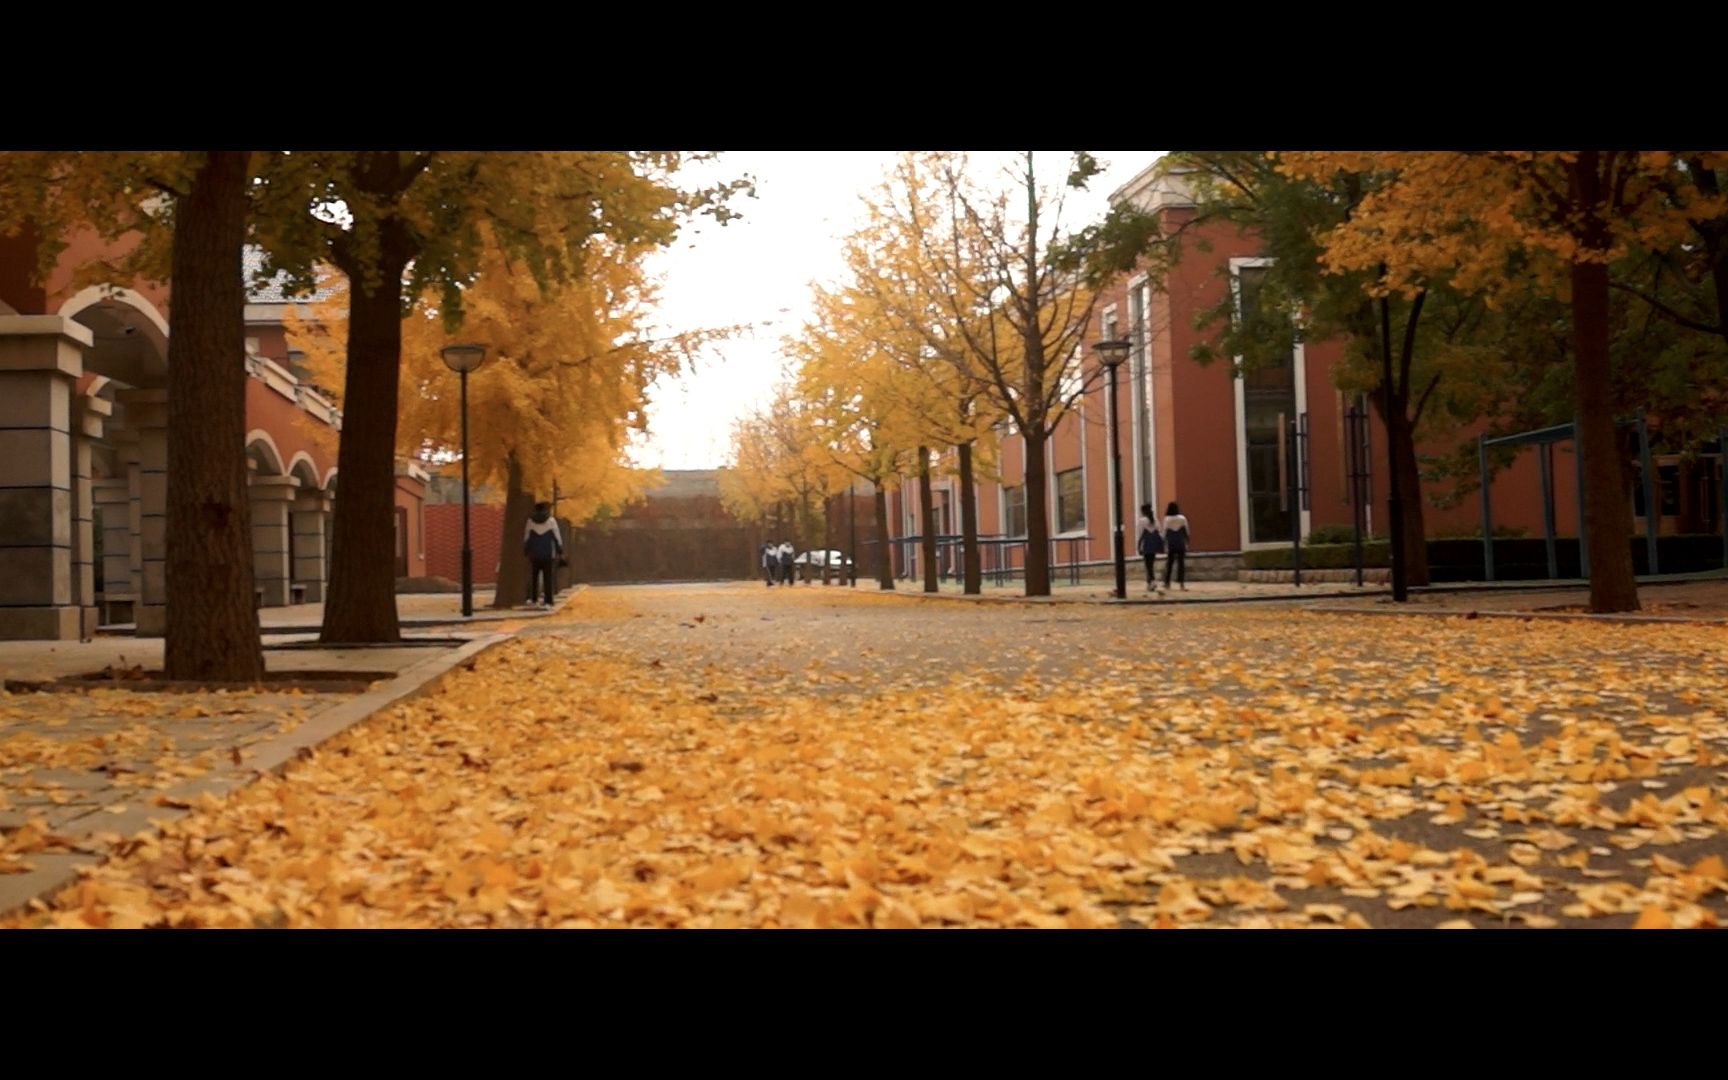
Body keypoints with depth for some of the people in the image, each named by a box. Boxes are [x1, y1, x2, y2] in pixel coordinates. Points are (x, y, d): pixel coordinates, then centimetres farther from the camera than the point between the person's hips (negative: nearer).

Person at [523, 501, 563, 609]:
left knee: (534, 576, 16)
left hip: (534, 555, 2)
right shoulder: (551, 520, -3)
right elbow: (557, 537, -3)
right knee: (548, 578, -2)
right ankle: (548, 602, -8)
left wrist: (525, 552, 13)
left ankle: (532, 598, 13)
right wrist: (560, 552, 4)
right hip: (548, 554, -2)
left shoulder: (531, 520, 2)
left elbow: (526, 538, 5)